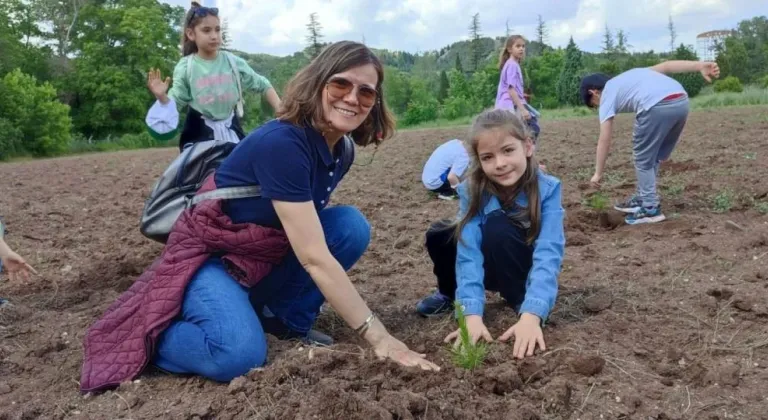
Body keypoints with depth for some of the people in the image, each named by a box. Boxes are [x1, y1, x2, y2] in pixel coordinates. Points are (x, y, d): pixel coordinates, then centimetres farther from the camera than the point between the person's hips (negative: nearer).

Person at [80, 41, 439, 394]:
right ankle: (146, 334, -1)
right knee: (240, 356, -32)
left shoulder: (340, 151, -3)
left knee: (351, 225, -13)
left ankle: (286, 320, 4)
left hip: (265, 259, 8)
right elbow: (314, 257, -34)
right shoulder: (281, 142, -30)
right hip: (208, 258, -7)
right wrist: (378, 337, -32)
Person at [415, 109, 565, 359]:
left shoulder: (547, 189, -25)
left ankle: (526, 306, -17)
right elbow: (469, 251, -29)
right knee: (438, 235, -20)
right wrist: (472, 314, -42)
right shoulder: (472, 191, -20)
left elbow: (548, 254, -34)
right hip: (493, 268, 3)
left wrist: (531, 315, -48)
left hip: (527, 269, -3)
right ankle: (450, 294, 8)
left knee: (497, 225, -31)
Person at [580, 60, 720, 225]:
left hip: (657, 106, -8)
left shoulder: (607, 95, 15)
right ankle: (642, 199, 33)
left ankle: (651, 208, 12)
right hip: (681, 101, 8)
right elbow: (666, 66, 20)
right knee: (653, 157, 22)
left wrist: (598, 173, 15)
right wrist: (700, 66, 9)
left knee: (643, 159, 10)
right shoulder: (629, 77, 34)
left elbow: (604, 140, 10)